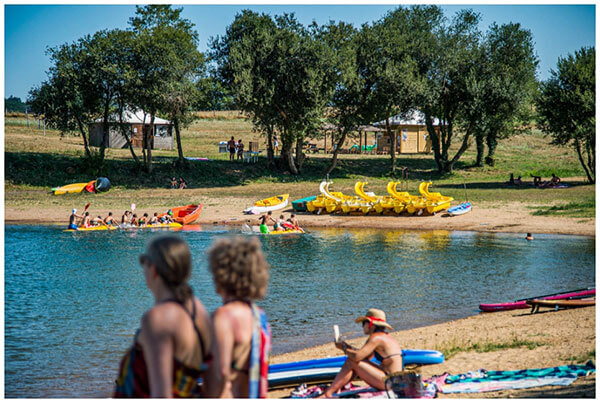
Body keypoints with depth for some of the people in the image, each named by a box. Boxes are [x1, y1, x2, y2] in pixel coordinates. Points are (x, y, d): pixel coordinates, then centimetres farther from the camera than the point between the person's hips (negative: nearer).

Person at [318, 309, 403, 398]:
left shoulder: (376, 338, -14)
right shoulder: (386, 336, 17)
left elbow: (357, 356, -23)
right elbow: (365, 355, 22)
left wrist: (343, 348, -4)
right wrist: (348, 347, 10)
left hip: (388, 381, -10)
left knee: (351, 362, -11)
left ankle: (328, 394, -11)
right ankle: (337, 388, 8)